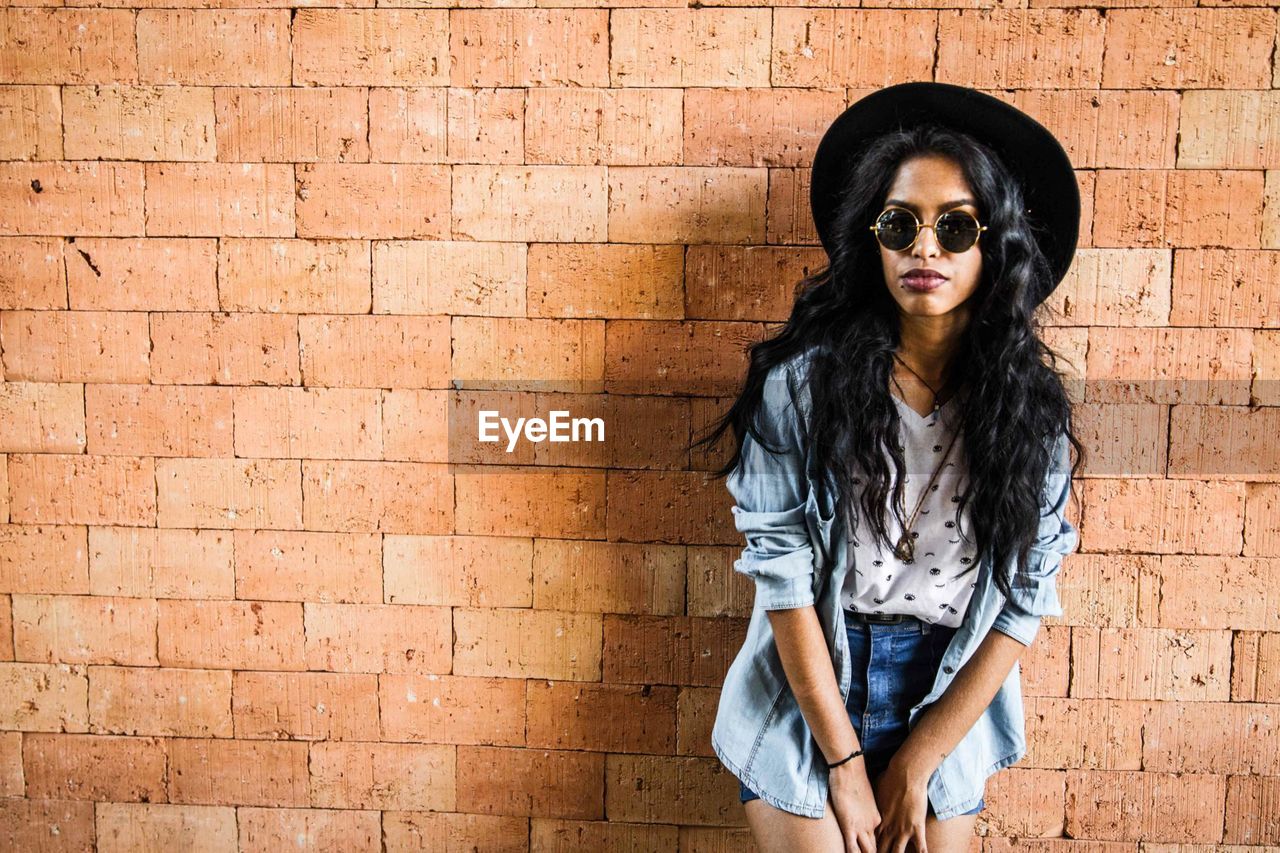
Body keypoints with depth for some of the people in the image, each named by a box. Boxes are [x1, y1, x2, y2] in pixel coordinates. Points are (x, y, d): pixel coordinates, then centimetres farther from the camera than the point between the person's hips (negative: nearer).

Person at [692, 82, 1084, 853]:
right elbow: (783, 570, -14)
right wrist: (847, 766, -12)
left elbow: (1028, 595, -5)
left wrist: (917, 765, -8)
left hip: (950, 708, 2)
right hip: (807, 697, -2)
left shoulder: (1032, 401, -6)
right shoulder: (807, 378, -13)